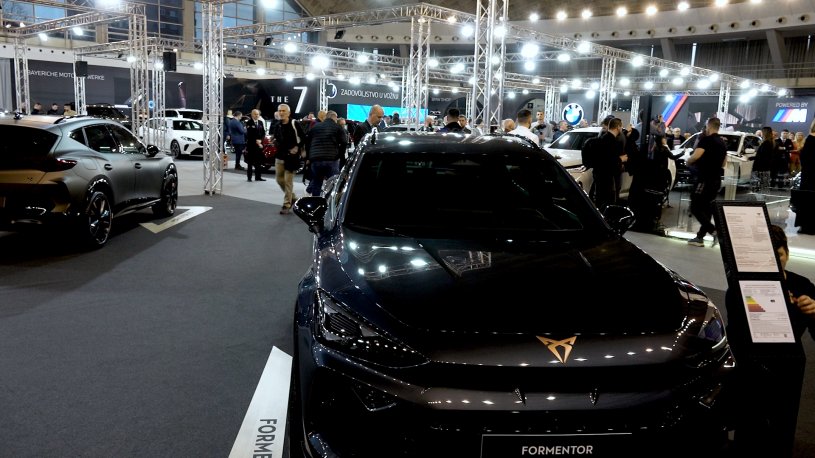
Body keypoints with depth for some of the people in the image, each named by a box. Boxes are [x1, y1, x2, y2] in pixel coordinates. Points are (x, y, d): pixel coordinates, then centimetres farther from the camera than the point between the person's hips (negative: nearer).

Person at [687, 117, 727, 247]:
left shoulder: (706, 140, -11)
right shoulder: (723, 143, 16)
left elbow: (695, 156, -23)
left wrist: (688, 161, -4)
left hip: (704, 179, -9)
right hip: (716, 180, 9)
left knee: (695, 208, -6)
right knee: (706, 208, 11)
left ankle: (714, 231, -17)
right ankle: (700, 237, 15)